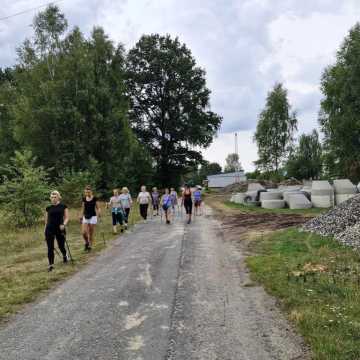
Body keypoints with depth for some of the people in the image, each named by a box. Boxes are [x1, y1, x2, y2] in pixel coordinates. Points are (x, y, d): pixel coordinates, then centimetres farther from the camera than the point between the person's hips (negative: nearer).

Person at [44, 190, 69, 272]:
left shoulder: (63, 206, 2)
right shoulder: (48, 208, 8)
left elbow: (67, 217, 1)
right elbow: (46, 220, 13)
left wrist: (64, 224, -18)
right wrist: (45, 231, 11)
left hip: (60, 229, -1)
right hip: (49, 229, 2)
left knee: (61, 246, 9)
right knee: (50, 248, -1)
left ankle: (64, 256, 42)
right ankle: (51, 265, 8)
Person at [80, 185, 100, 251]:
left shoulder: (94, 198, -4)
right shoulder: (84, 199, 5)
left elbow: (97, 208, 1)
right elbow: (83, 208, 14)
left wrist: (98, 215, -10)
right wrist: (81, 216, 12)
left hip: (93, 216, -3)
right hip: (85, 217, 3)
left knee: (91, 233, 1)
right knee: (84, 232, -8)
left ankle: (90, 246, 16)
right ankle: (86, 243, 18)